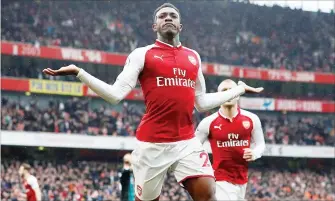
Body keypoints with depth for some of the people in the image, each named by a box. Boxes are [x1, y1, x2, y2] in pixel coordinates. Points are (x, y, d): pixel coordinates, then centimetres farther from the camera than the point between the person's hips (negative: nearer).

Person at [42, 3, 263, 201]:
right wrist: (79, 72, -11)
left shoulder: (193, 57, 16)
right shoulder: (142, 54, 3)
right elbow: (116, 94, -4)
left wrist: (239, 89, 27)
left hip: (187, 141, 3)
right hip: (152, 143, -3)